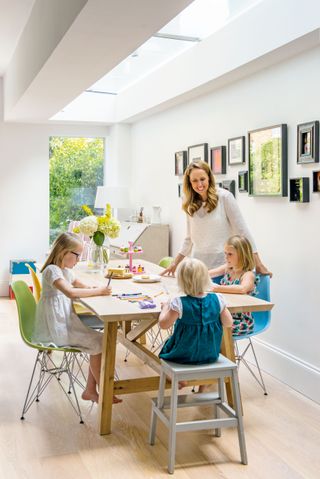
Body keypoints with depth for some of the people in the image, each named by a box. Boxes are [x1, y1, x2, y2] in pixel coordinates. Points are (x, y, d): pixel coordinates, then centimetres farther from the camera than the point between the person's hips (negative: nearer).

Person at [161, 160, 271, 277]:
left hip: (222, 264, -4)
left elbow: (242, 230, -6)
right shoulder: (191, 205, 8)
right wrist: (174, 264, 14)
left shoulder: (224, 197, -6)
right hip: (199, 265, 4)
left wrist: (258, 263, -9)